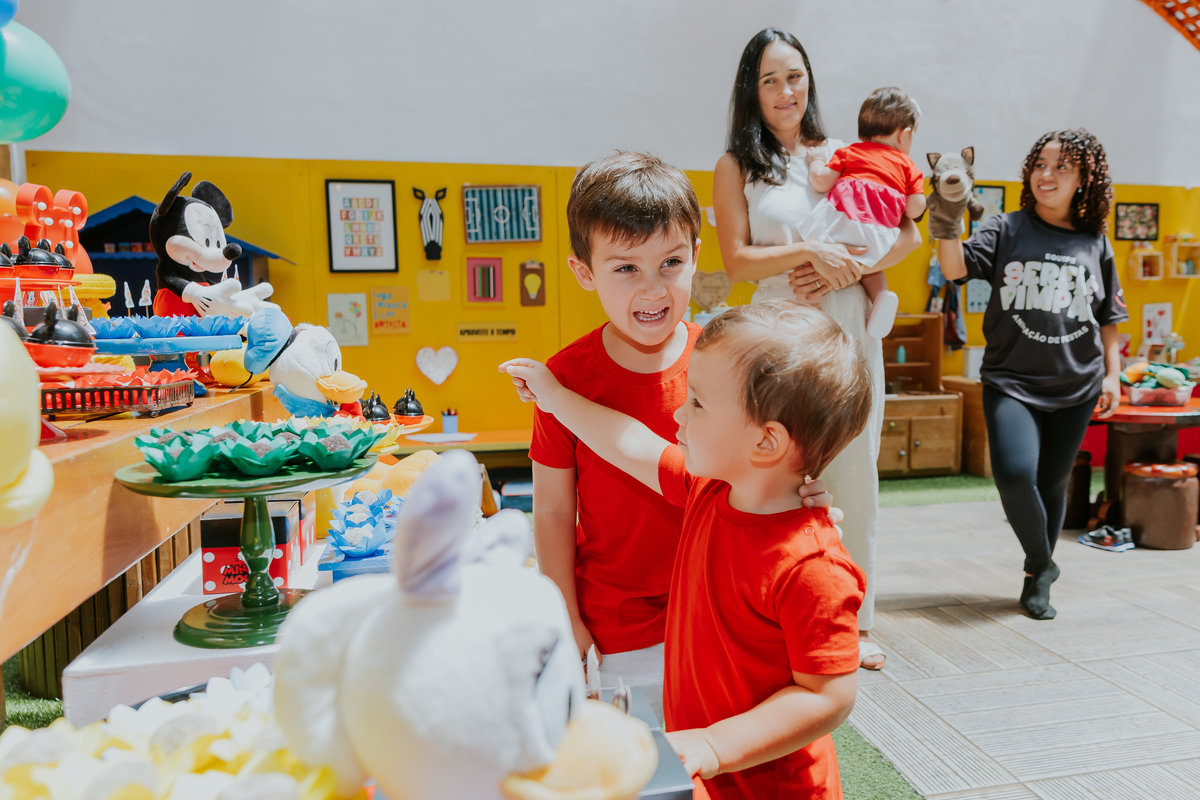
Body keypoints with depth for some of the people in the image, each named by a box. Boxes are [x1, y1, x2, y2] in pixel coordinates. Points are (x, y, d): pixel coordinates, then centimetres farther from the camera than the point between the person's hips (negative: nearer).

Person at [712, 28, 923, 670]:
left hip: (850, 335, 3)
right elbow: (736, 260, -4)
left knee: (856, 483, 7)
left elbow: (907, 234, 9)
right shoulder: (736, 166, 7)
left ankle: (857, 622, 22)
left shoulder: (843, 155, 13)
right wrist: (810, 253, -17)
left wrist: (847, 270, -8)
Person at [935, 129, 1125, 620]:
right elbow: (955, 267, -15)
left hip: (1076, 386, 3)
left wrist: (1113, 373, 8)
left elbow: (1108, 319, 15)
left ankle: (1037, 580, 30)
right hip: (1012, 381, -2)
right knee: (1014, 474, -20)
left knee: (1052, 483, 10)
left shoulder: (1095, 242, 8)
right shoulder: (1007, 230, 2)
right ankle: (1041, 562, 9)